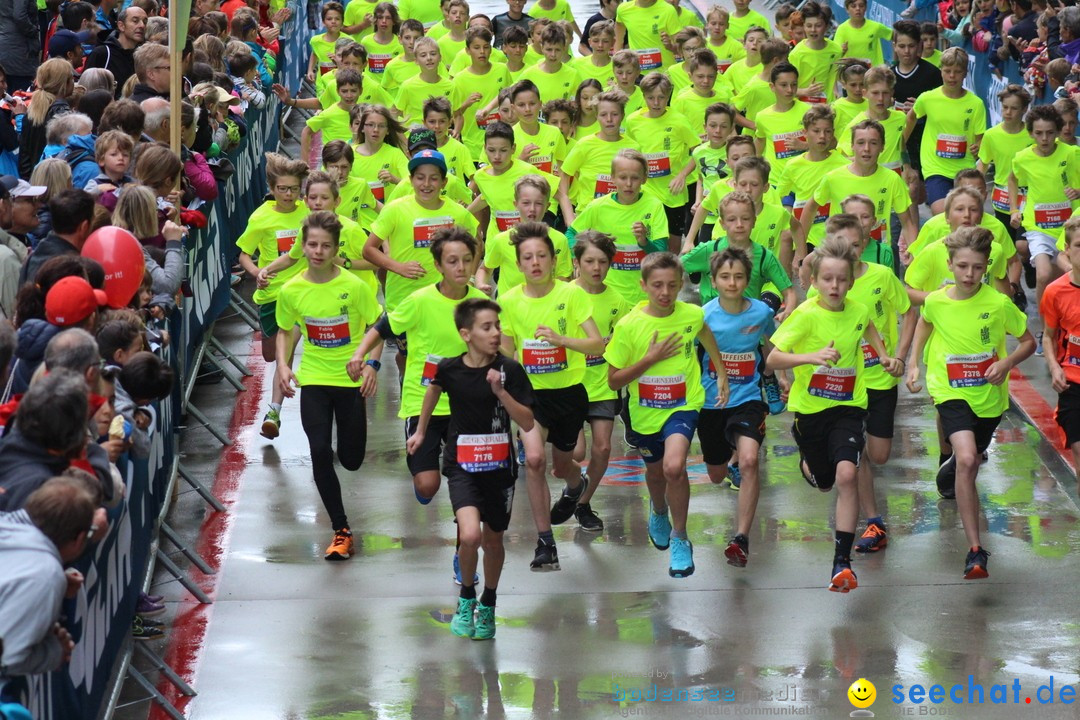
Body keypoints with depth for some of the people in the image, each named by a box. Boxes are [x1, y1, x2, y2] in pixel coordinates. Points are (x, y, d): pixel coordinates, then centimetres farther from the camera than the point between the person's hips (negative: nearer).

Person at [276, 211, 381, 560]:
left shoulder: (354, 286, -12)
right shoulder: (291, 290, -5)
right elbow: (285, 331, 12)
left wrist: (370, 363, -18)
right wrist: (283, 365, -4)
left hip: (350, 380, -1)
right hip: (313, 380, 1)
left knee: (351, 460, 4)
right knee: (319, 452, -11)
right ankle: (341, 530, 0)